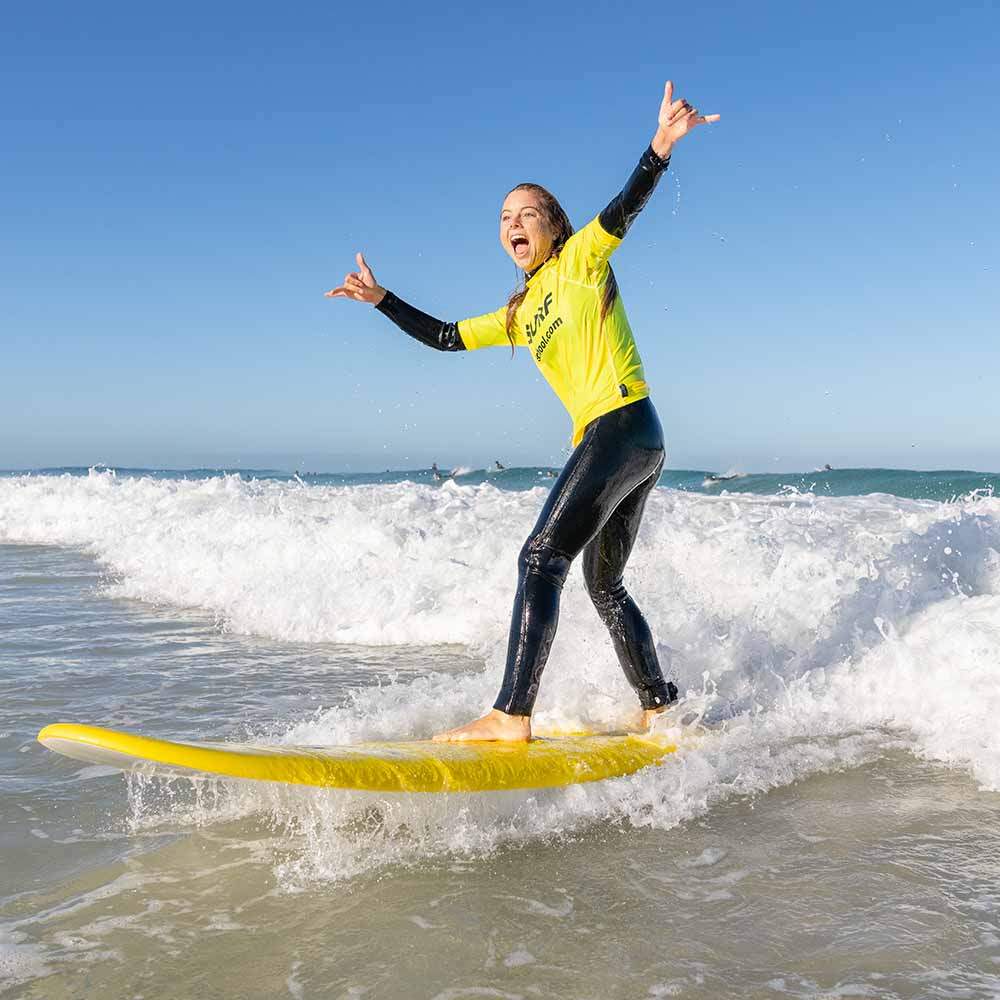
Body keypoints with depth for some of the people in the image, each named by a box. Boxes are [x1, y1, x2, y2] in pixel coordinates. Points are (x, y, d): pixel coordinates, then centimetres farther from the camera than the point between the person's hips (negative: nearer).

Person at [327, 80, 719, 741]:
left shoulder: (582, 259, 4)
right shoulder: (518, 317, 23)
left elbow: (624, 209, -13)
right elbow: (444, 337, 28)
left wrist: (661, 145, -30)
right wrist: (381, 300, 23)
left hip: (624, 426, -9)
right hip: (613, 443, 9)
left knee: (542, 559, -17)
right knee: (605, 585, 14)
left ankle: (512, 715, -21)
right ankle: (661, 707, 22)